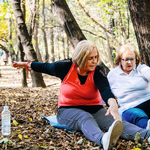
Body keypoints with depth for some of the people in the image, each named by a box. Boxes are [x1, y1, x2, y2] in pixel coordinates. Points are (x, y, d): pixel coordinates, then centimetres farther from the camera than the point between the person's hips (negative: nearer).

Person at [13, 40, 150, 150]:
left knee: (112, 119, -30)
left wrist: (113, 104, -47)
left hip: (93, 109, 2)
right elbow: (45, 67, 12)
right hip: (68, 110, -2)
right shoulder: (66, 67, -5)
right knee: (85, 118, -39)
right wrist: (26, 64, 25)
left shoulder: (96, 73, -6)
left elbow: (105, 89, -25)